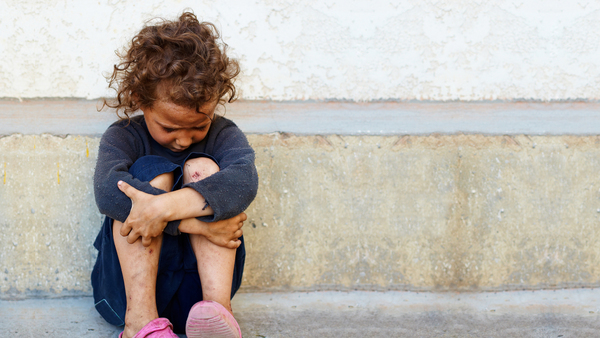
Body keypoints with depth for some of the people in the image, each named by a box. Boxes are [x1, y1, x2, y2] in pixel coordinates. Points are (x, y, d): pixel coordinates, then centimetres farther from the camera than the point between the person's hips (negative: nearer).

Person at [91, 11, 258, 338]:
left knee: (202, 168, -17)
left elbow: (244, 180, -22)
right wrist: (194, 222, -32)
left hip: (198, 285, 1)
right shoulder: (123, 137, 1)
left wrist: (166, 208, -37)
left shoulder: (222, 135, 3)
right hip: (129, 285, -1)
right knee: (152, 170, -19)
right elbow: (107, 189, -24)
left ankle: (218, 307, -36)